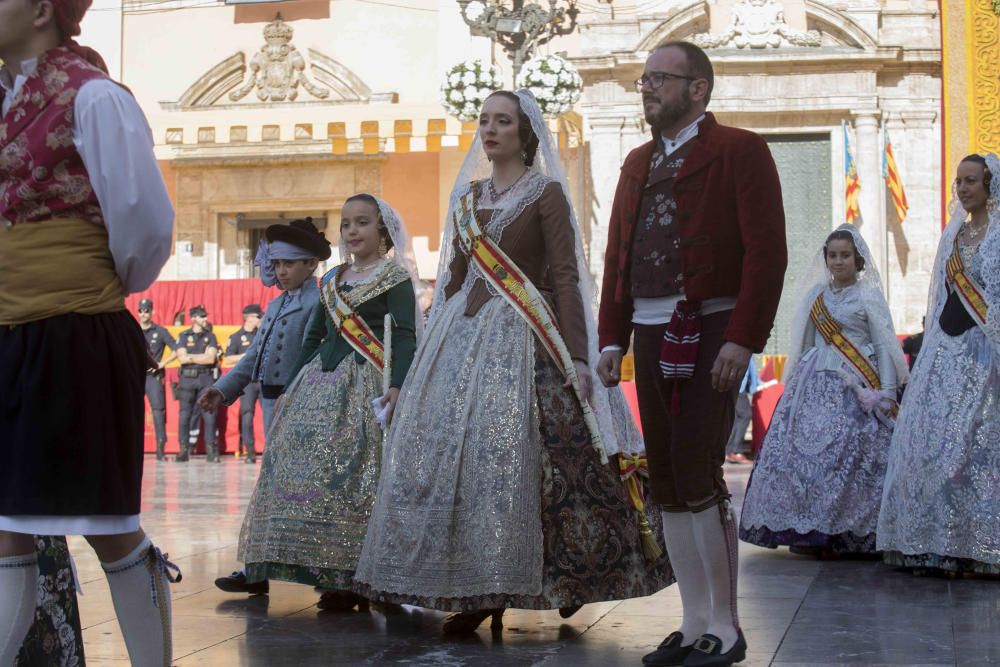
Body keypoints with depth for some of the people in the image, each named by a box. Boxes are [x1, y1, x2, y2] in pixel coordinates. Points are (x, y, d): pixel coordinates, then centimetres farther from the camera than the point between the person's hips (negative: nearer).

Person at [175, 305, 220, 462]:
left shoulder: (210, 337, 9)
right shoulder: (183, 336, 8)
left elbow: (211, 359, -5)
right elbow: (182, 358, -5)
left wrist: (192, 357, -5)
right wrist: (203, 356, -6)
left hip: (206, 378, 0)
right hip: (187, 378, 0)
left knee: (209, 414, -5)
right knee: (184, 414, 0)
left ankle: (211, 450, -2)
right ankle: (183, 450, 5)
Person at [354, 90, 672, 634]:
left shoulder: (546, 193, -1)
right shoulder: (467, 197, 16)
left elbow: (565, 275, -7)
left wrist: (576, 358, -15)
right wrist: (436, 344, 16)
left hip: (522, 340, -6)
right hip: (463, 335, 6)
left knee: (509, 455, -12)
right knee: (448, 454, -1)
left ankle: (500, 588, -2)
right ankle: (474, 590, 6)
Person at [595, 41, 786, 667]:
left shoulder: (740, 151, -1)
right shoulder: (638, 163, 19)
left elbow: (767, 251, -9)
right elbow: (617, 255, 18)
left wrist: (744, 339, -16)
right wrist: (612, 337, 10)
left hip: (711, 331, -7)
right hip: (651, 334, 7)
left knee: (698, 475, -11)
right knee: (668, 485, 6)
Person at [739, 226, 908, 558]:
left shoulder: (868, 296, 3)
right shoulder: (816, 294, 15)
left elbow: (885, 346, 0)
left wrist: (887, 394, -7)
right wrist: (793, 382, 10)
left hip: (854, 388, -4)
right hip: (813, 384, 4)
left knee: (847, 455, -14)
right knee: (804, 450, -5)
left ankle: (842, 533, -7)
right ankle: (809, 530, 1)